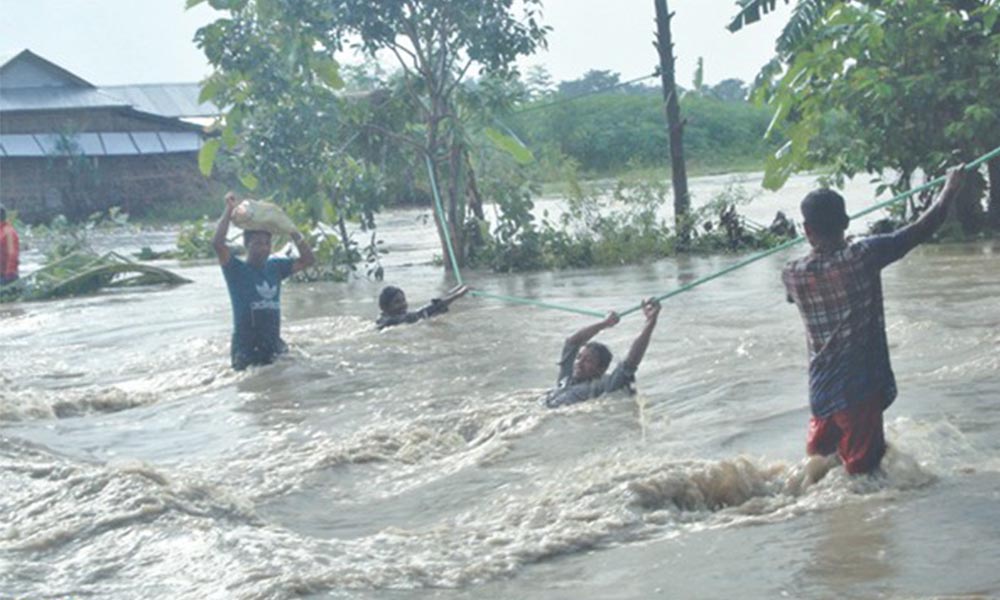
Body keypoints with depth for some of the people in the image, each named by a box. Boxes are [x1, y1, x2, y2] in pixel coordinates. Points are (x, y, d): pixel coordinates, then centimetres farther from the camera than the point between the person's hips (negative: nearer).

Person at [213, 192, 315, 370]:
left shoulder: (275, 267, 9)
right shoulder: (237, 270, -6)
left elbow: (308, 260, 10)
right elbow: (217, 243, -21)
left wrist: (292, 231, 1)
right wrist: (229, 210, -16)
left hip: (273, 347, 5)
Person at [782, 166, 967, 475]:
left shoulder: (792, 275, -2)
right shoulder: (863, 256, -14)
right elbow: (922, 228, -9)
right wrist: (950, 188, 6)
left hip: (821, 389, 4)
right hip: (861, 387, -4)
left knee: (818, 459, 22)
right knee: (862, 469, 1)